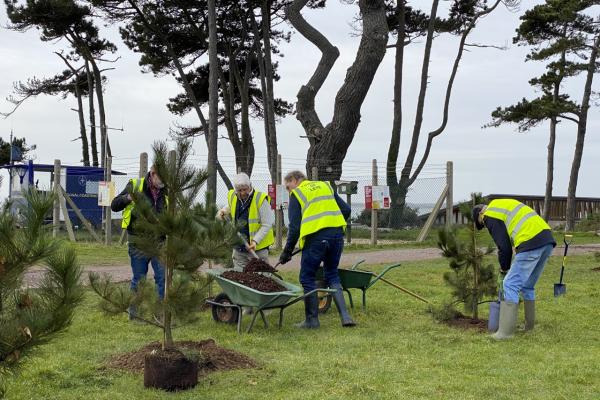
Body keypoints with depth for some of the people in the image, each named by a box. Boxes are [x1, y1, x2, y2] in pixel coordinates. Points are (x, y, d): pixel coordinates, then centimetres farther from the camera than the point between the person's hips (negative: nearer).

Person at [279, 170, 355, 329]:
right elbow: (346, 210, 15)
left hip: (316, 237, -5)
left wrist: (287, 251, 6)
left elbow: (294, 226, -1)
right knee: (332, 275, 18)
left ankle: (312, 320, 12)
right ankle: (345, 316, 6)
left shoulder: (297, 194, 6)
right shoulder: (326, 186, 21)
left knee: (307, 278, 9)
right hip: (337, 234, 5)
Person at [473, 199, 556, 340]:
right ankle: (529, 327, 28)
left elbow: (504, 246, -1)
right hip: (547, 239, 9)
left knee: (511, 285, -2)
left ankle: (505, 332, -3)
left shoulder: (490, 215, 4)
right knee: (527, 286, 21)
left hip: (531, 243, -9)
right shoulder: (504, 205, 30)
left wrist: (504, 268, 15)